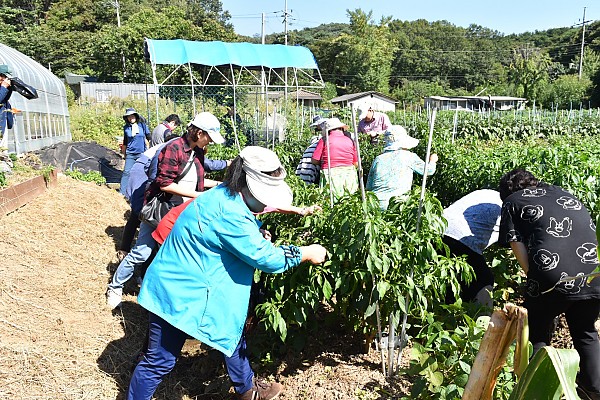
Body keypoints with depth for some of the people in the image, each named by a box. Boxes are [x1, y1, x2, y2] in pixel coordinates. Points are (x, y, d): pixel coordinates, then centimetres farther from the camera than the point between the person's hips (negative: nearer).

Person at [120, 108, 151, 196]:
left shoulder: (142, 125, 2)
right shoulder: (126, 127, 5)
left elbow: (149, 138, 11)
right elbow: (125, 142, 15)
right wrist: (124, 154, 17)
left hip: (142, 153, -1)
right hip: (130, 154, 1)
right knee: (126, 172, -5)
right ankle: (122, 192, -1)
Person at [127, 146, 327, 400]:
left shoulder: (227, 197, 2)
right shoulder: (228, 213, -30)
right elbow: (264, 257, -27)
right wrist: (305, 254, -15)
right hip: (178, 295, -10)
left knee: (232, 334, 21)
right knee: (160, 361, 5)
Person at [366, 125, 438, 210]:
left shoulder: (378, 159, 12)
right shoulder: (408, 156, 4)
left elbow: (369, 188, 16)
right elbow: (429, 170, 19)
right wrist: (432, 161, 39)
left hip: (375, 203, 4)